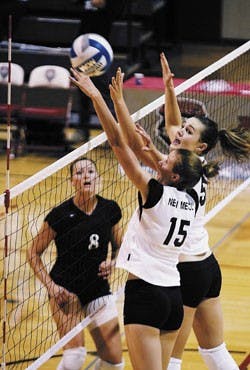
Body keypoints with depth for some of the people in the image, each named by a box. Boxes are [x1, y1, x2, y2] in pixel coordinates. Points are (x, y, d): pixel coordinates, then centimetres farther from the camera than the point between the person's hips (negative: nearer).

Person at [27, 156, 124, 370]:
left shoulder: (109, 209, -2)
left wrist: (113, 262, -6)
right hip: (65, 289, -4)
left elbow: (119, 246, 15)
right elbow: (34, 253, -3)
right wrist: (50, 285, -13)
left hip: (98, 288, 4)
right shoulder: (60, 215, -12)